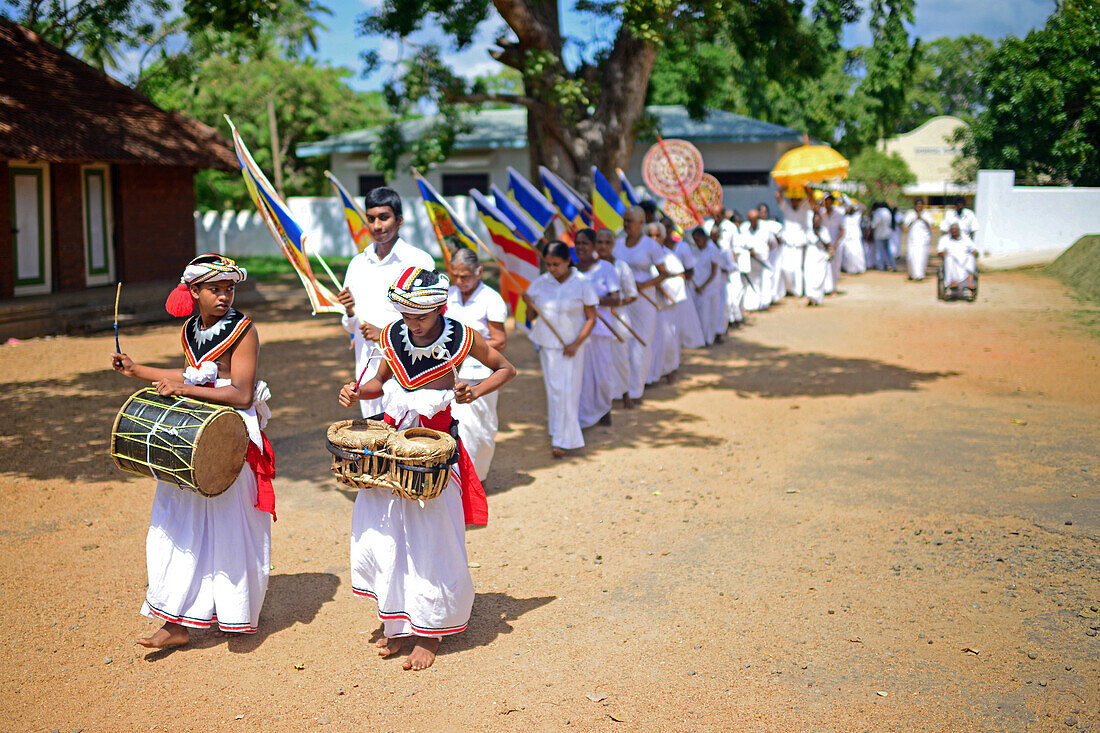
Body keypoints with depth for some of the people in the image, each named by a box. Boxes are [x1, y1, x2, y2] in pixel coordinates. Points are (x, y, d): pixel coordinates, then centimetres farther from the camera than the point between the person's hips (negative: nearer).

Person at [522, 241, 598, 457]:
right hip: (547, 344, 3)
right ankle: (558, 434, 23)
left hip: (571, 346, -3)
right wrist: (528, 304, -13)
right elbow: (530, 314, 10)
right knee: (553, 389, 10)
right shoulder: (540, 283, 1)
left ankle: (563, 440, 3)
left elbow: (591, 318, -4)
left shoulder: (581, 284, -7)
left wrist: (576, 344, -15)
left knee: (568, 392, -4)